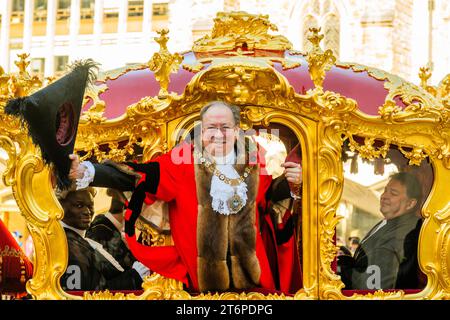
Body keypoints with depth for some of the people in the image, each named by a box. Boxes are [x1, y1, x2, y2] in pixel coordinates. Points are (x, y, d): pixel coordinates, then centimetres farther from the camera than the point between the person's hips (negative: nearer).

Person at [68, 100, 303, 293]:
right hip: (201, 276, -2)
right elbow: (134, 176, -18)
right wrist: (85, 173, -30)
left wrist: (292, 182, -8)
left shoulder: (253, 160, -2)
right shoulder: (184, 160, -11)